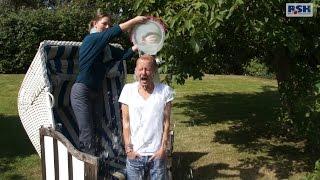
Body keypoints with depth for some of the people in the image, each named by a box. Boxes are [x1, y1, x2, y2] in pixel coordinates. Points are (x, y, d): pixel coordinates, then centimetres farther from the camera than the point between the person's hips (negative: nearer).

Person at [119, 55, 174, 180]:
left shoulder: (165, 91, -2)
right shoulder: (128, 90, 0)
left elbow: (166, 122, 0)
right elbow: (125, 122, 1)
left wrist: (163, 148, -4)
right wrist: (128, 149, -3)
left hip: (157, 154, 0)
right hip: (134, 154, 1)